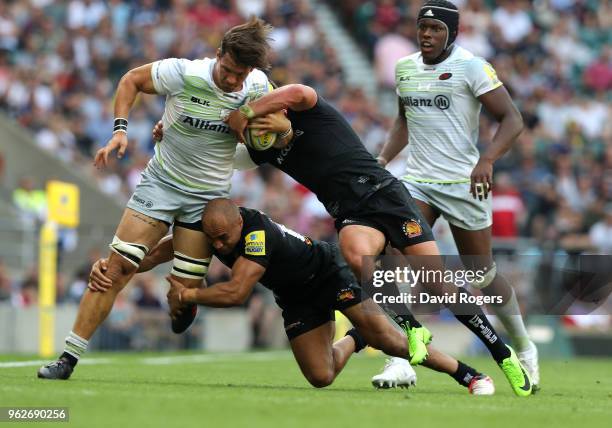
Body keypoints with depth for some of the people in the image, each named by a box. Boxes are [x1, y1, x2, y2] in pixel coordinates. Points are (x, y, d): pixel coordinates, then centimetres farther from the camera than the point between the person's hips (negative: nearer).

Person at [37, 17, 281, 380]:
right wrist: (120, 129, -12)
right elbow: (132, 80, -2)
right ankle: (69, 358, -7)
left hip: (208, 197, 1)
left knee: (186, 289, -5)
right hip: (161, 182, -1)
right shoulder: (183, 73, -19)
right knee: (117, 267, -11)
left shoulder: (258, 86, -12)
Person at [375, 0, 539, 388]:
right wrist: (382, 161, 11)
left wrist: (487, 160, -28)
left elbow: (512, 119, -13)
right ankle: (402, 360, -15)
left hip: (463, 183, -4)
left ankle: (524, 347, 30)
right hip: (417, 182, 5)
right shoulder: (405, 68, 8)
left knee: (483, 275, 6)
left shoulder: (470, 67, -11)